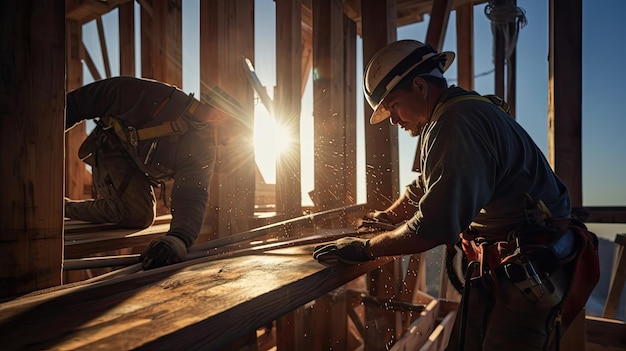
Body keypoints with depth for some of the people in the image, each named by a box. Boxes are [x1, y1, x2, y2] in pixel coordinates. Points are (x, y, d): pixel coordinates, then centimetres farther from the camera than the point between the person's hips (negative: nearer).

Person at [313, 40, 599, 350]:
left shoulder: (458, 121, -22)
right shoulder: (447, 119, 12)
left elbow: (435, 226, -28)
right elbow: (423, 187, 27)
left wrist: (366, 248, -15)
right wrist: (388, 216, 40)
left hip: (527, 272, -10)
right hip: (497, 267, 10)